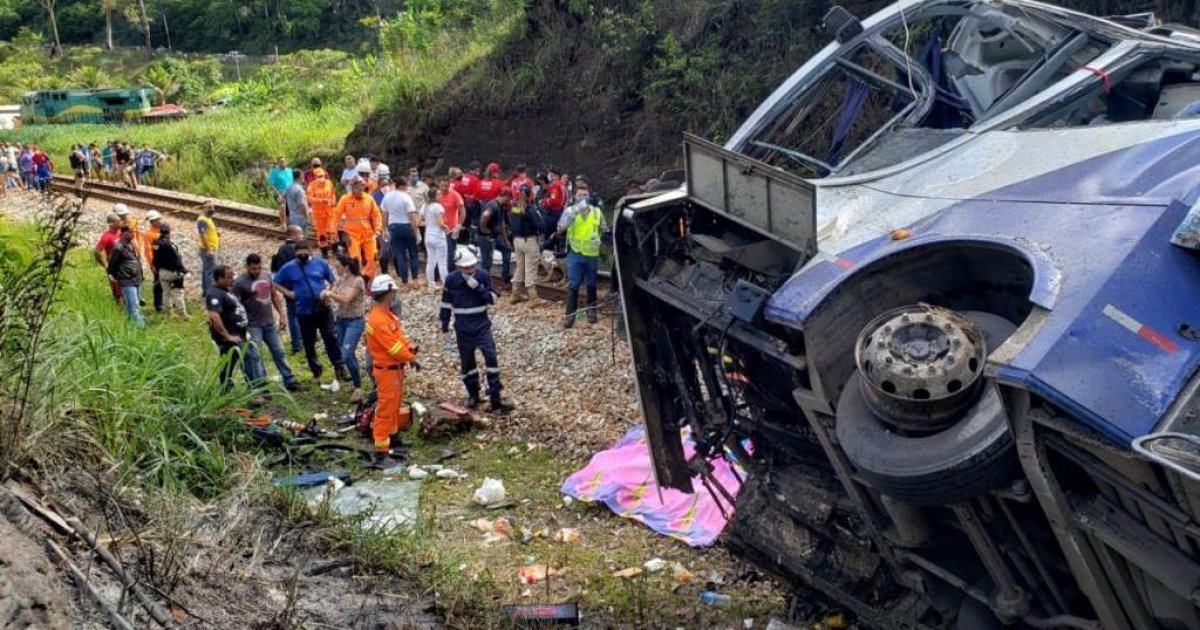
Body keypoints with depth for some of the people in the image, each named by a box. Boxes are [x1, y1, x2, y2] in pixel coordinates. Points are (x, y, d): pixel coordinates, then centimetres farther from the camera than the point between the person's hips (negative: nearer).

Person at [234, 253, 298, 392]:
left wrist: (281, 315, 11)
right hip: (253, 326, -6)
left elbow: (275, 295, 15)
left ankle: (289, 382, 20)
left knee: (279, 352, 12)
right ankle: (260, 387, 2)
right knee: (255, 356, -2)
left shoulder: (267, 276, 6)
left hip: (270, 323, 6)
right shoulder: (240, 282, -12)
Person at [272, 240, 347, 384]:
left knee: (330, 337, -6)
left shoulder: (321, 264, -1)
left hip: (324, 309, -1)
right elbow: (275, 283, 9)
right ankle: (315, 369, 25)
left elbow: (333, 280, 11)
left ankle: (339, 365, 4)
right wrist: (288, 293, -3)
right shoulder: (288, 268, -1)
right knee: (309, 342, 10)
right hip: (304, 311, 1)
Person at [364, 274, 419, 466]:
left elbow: (399, 335, 14)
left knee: (395, 405, 23)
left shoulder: (387, 314, 7)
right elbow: (394, 347, -25)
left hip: (395, 368, 10)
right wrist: (411, 358, -10)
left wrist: (410, 346, -3)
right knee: (386, 409, -6)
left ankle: (392, 437, 39)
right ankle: (381, 453, -3)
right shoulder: (378, 320, -26)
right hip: (387, 370, -10)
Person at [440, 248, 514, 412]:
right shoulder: (451, 280, -6)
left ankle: (495, 398, -10)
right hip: (463, 329, 1)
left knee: (490, 356, -14)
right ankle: (473, 395, 28)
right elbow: (446, 304, 4)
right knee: (467, 362, 10)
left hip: (482, 326, -1)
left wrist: (477, 287, -23)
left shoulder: (483, 276, -6)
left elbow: (492, 299, -10)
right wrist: (444, 326, 6)